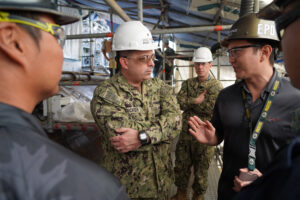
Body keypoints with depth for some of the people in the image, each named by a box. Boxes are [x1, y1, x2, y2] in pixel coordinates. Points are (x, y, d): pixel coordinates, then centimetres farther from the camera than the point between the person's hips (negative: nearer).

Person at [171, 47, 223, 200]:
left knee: (201, 169, 12)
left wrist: (190, 102, -12)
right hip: (186, 132, 5)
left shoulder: (216, 86, -7)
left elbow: (211, 109, -19)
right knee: (181, 166, 16)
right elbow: (180, 102, -5)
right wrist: (197, 101, -19)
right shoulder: (188, 83, 8)